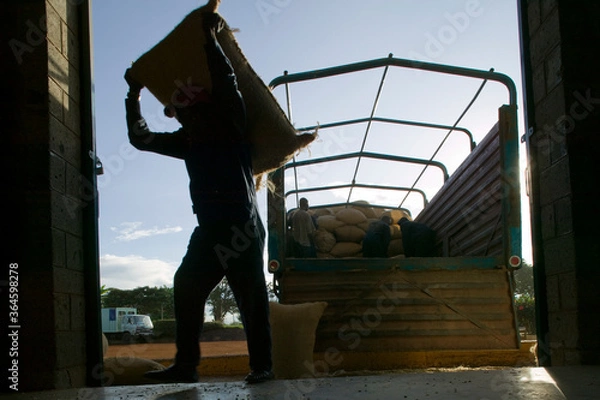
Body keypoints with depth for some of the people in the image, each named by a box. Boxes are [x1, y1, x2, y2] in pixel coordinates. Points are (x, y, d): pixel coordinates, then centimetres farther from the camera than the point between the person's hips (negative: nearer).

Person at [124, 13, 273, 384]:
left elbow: (228, 85, -17)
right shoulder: (188, 142, 12)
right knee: (186, 286, -2)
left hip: (243, 229, -6)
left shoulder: (233, 132, -4)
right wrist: (134, 96, 11)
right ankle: (185, 364, 0)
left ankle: (262, 365, 1)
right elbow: (142, 139, 17)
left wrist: (211, 38, -16)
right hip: (209, 231, 6)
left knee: (251, 297, -5)